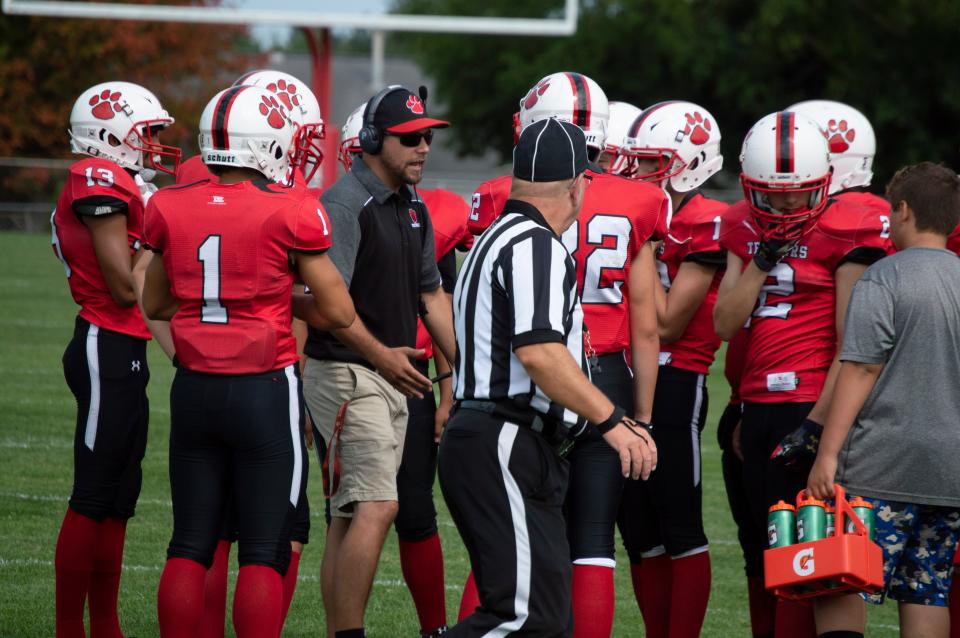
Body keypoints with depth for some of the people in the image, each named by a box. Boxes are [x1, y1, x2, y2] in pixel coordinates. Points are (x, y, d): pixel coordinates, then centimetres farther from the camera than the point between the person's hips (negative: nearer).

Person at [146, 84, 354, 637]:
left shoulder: (171, 209, 2)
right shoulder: (290, 213, -11)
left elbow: (154, 303, 16)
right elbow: (339, 313, -6)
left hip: (194, 386, 4)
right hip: (266, 388, -4)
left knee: (190, 545, 11)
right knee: (265, 551, 1)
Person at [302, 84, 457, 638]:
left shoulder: (413, 208, 15)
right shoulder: (346, 204, -14)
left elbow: (431, 293, 21)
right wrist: (381, 354, -23)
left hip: (392, 378, 9)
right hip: (347, 373, -9)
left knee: (351, 516, 11)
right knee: (376, 508, -16)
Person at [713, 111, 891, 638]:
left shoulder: (844, 234, -7)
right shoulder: (744, 230, 12)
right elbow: (725, 324, 5)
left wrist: (819, 419, -15)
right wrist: (762, 260, -6)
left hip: (813, 403, -7)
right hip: (758, 408, 7)